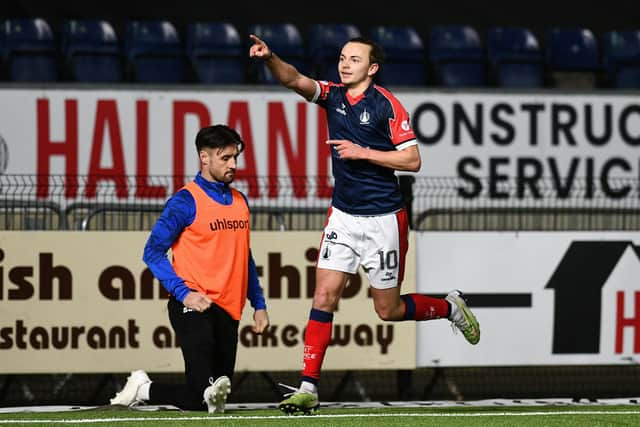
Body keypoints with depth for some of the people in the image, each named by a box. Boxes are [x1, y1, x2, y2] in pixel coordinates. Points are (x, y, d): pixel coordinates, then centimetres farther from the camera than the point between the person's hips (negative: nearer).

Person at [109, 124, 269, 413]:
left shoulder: (239, 201, 15)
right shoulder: (186, 201, -7)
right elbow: (153, 252, -8)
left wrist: (258, 304, 19)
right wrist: (184, 294, -17)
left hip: (228, 310, 7)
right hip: (195, 307, -7)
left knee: (217, 397, 3)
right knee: (201, 396, -16)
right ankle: (143, 389, 4)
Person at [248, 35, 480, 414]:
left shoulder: (387, 105, -11)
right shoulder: (332, 95, 3)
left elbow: (412, 160, -13)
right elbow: (294, 80, -15)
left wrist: (363, 153, -19)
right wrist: (270, 58, -34)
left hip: (382, 220, -5)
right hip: (343, 216, 5)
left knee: (389, 310, 4)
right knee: (324, 296, -6)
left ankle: (450, 307, 32)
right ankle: (309, 387, -6)